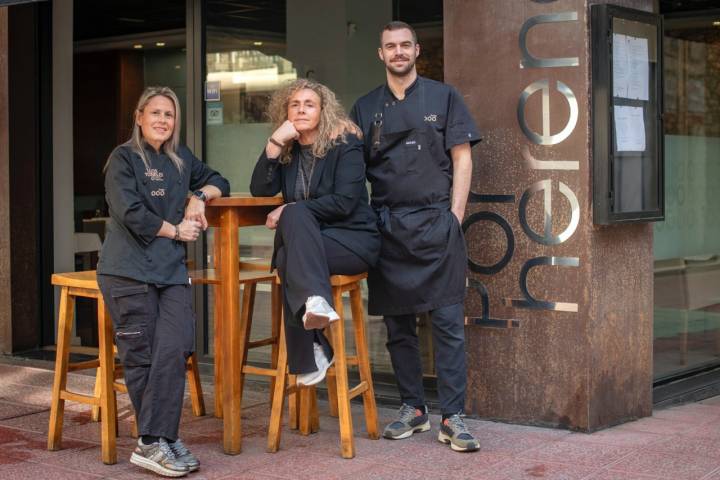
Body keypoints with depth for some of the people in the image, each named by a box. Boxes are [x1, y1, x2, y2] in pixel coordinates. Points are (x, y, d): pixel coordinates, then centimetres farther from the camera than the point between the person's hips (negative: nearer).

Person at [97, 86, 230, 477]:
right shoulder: (124, 158, 4)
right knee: (142, 356, -9)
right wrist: (176, 231, 0)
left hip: (171, 270, 4)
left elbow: (218, 182, 31)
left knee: (175, 348, -15)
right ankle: (155, 441, -2)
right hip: (128, 270, -4)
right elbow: (130, 213, -8)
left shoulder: (180, 159, 21)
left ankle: (154, 442, -12)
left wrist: (198, 198, 10)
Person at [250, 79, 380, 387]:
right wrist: (274, 144, -9)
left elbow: (344, 202, -13)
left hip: (353, 240, -4)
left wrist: (291, 212, -13)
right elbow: (260, 190, -1)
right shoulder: (288, 150, 13)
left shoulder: (345, 144, -1)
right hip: (306, 242, 4)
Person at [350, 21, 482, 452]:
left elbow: (462, 159, 3)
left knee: (448, 322, -7)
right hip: (387, 225, 3)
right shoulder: (365, 108, 13)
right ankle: (413, 408, 17)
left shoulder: (443, 97, 6)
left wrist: (454, 215, -6)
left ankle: (453, 417, -4)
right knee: (398, 324, 7)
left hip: (435, 223, -3)